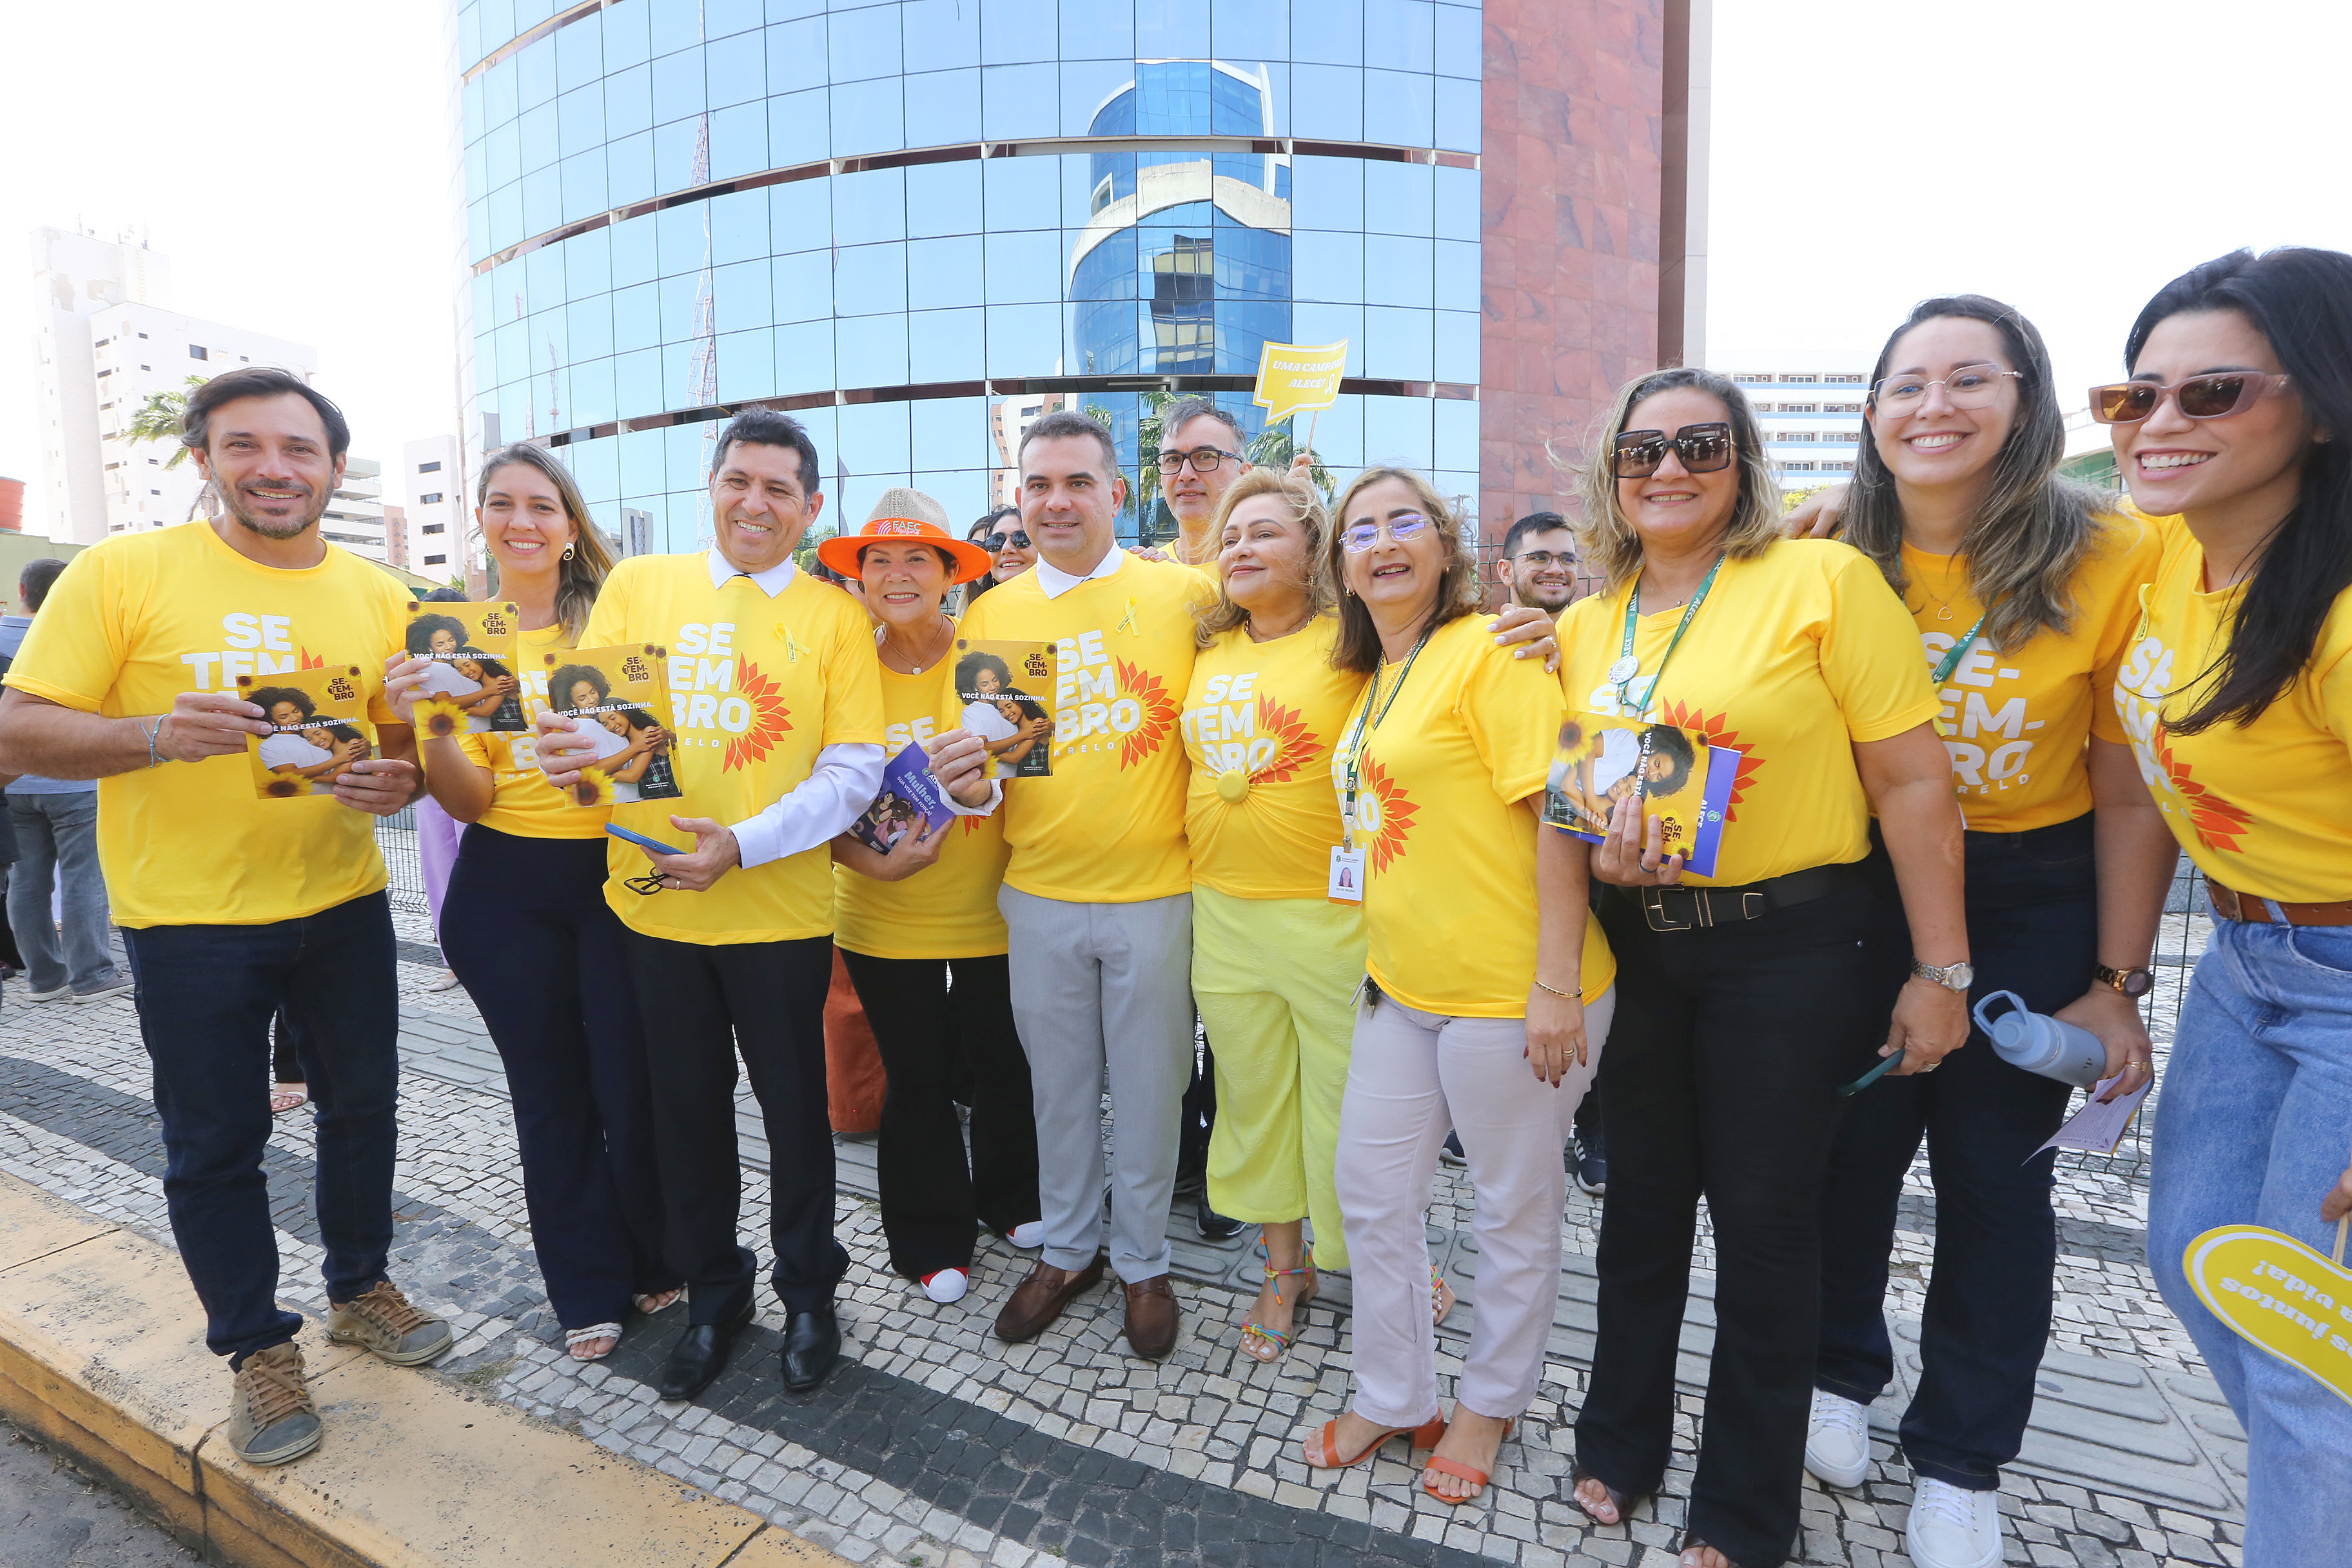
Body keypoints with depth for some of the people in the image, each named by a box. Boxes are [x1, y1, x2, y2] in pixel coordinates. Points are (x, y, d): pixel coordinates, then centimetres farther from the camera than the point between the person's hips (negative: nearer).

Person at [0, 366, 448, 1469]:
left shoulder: (376, 595, 2)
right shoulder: (121, 572, -7)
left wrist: (395, 781, -13)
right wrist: (159, 735, -26)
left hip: (343, 904, 3)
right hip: (187, 919, -3)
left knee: (363, 1106, 16)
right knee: (215, 1145, 10)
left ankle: (358, 1287, 39)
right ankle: (257, 1348, 30)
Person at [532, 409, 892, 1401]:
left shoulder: (835, 616, -1)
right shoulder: (637, 585, 6)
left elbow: (854, 770, -7)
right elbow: (588, 714, 4)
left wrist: (743, 843, -19)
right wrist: (569, 750, -20)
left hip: (781, 912, -2)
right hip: (650, 903, 2)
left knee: (793, 1105, 10)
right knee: (687, 1107, 14)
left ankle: (809, 1291, 34)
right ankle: (711, 1294, 37)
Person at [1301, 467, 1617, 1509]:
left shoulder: (1488, 651, -12)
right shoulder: (1372, 681, 12)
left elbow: (1556, 813, -17)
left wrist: (1557, 984, -19)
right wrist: (1380, 956, 15)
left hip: (1506, 993, -8)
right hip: (1400, 987, 8)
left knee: (1514, 1211, 13)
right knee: (1371, 1194, 16)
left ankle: (1491, 1400, 38)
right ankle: (1392, 1396, 38)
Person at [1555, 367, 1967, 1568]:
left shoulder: (1823, 579, -9)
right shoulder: (1584, 625, 6)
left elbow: (1914, 783, -10)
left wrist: (1940, 971, -11)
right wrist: (1600, 850, -9)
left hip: (1788, 950, -4)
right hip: (1634, 947, 4)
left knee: (1764, 1220, 8)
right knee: (1642, 1198, 17)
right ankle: (1620, 1440, 40)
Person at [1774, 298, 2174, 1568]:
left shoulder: (2111, 557, -12)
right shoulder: (1827, 556, -7)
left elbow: (2131, 796, -8)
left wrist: (2114, 982, -7)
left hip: (2030, 908, -1)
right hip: (1854, 892, 1)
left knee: (1995, 1175, 11)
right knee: (1845, 1146, 12)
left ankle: (1959, 1462, 32)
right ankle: (1839, 1371, 38)